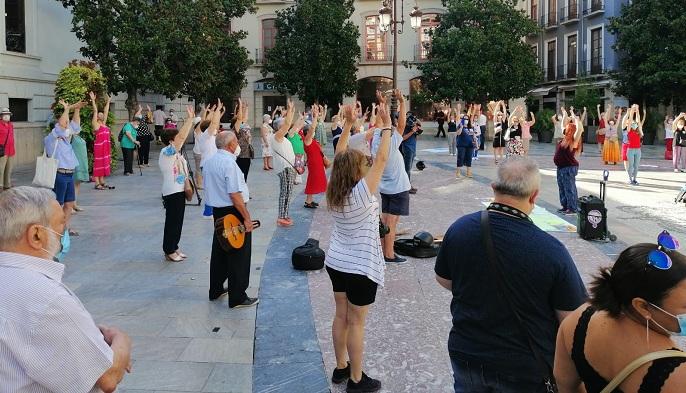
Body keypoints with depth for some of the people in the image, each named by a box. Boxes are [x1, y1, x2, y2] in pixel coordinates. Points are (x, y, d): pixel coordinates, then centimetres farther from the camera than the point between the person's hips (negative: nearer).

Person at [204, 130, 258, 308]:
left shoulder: (209, 162, 8)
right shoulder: (229, 163, -21)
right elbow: (235, 195, -24)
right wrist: (247, 218, -20)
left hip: (217, 211, 9)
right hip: (233, 213, -9)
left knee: (219, 251, 20)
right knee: (239, 256, -1)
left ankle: (216, 290, 31)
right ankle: (238, 297, 5)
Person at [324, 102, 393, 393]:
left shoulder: (334, 192, -5)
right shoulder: (361, 193, -24)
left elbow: (340, 155, 2)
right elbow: (382, 159, -24)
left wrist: (348, 123, 1)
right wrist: (387, 127, -17)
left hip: (336, 262, 7)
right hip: (360, 267, -7)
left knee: (341, 316, 18)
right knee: (356, 323, 3)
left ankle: (341, 368, 31)